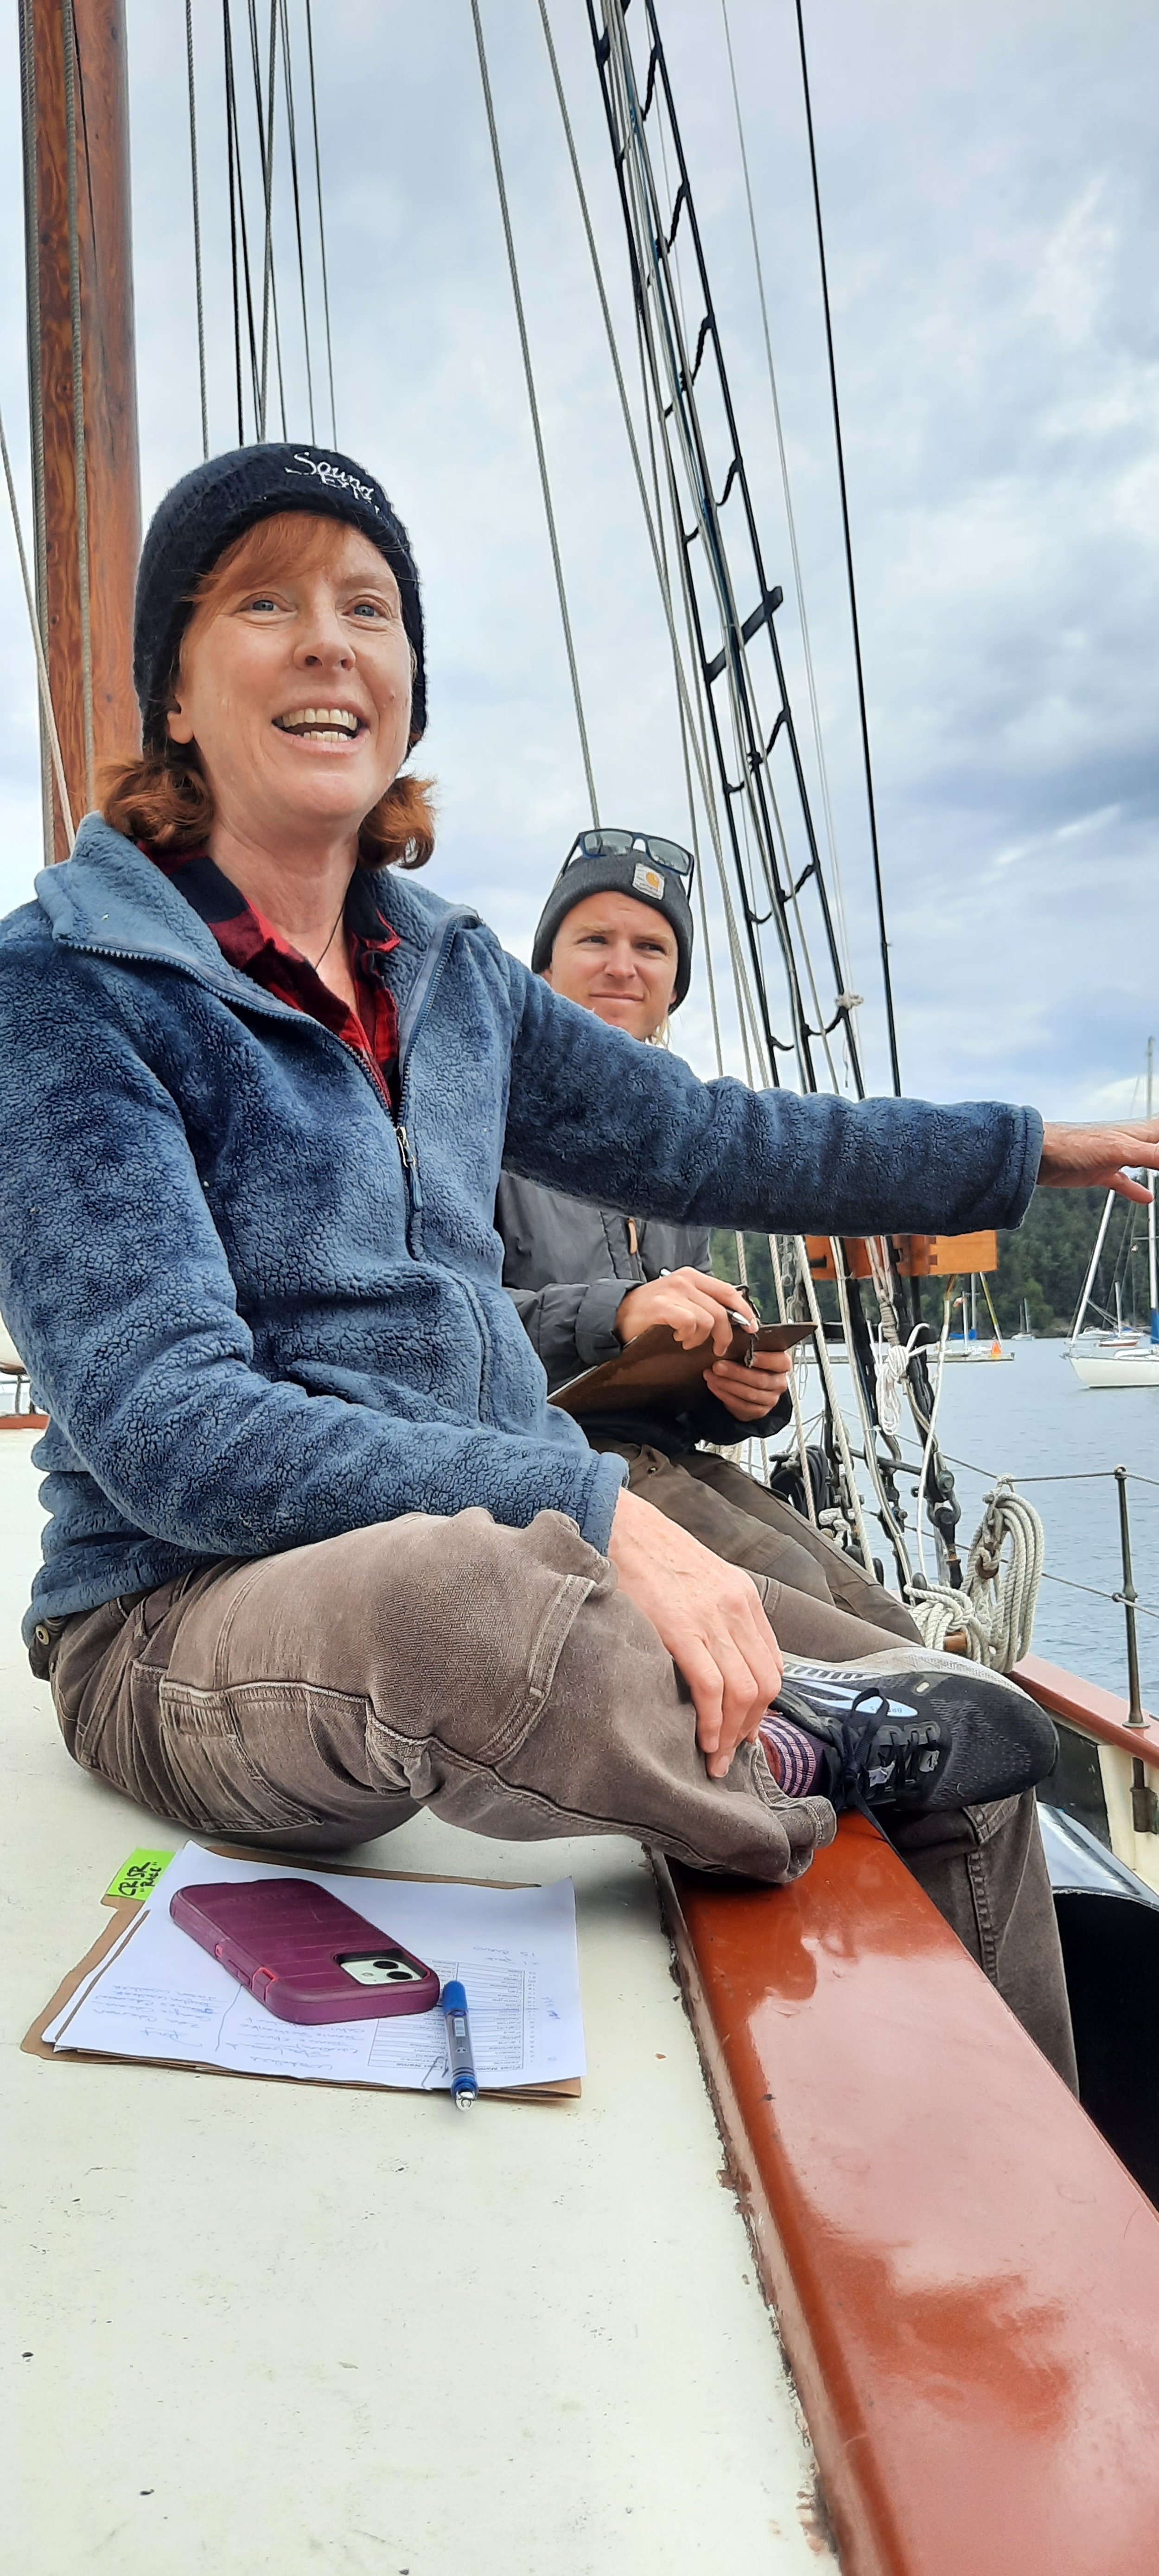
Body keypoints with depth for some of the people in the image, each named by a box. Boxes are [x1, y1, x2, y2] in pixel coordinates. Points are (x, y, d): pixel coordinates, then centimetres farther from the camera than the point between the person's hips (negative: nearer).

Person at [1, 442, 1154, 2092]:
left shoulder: (448, 971, 9)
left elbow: (697, 1140, 17)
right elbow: (164, 1427, -20)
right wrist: (588, 1511, -30)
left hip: (494, 1584, 6)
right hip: (194, 1630, -6)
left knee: (971, 1739, 0)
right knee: (447, 1586, -39)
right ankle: (830, 1770, -10)